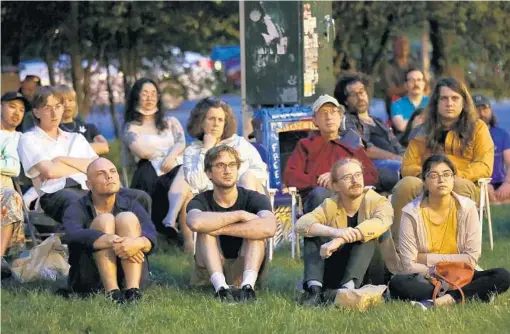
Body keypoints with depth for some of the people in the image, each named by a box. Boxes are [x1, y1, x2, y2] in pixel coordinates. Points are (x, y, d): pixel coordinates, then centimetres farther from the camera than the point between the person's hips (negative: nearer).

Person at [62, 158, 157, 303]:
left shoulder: (131, 205, 6)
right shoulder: (76, 210, -2)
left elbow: (151, 236, -14)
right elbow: (74, 235, -26)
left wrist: (138, 243, -40)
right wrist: (112, 241, -42)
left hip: (128, 276, 2)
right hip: (90, 280, -2)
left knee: (127, 218, -18)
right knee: (104, 220, -20)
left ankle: (133, 290, -34)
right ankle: (112, 292, -37)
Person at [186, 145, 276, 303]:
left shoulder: (254, 198, -7)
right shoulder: (201, 201, -6)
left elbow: (269, 228, -32)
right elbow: (196, 223, -35)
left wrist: (220, 229, -28)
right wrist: (240, 215, -28)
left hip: (243, 270, 0)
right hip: (211, 271, 0)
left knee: (255, 229, -23)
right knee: (205, 228, -23)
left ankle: (248, 285, -42)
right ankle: (220, 286, -42)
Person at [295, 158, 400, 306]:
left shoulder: (377, 202, -9)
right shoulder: (330, 205, -3)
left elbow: (380, 222, -34)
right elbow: (301, 224, -22)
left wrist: (340, 240, -45)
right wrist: (334, 231, -42)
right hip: (337, 274, 2)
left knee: (368, 233, -25)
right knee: (313, 232, -15)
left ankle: (349, 287, -40)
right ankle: (315, 288, -32)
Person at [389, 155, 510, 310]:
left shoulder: (467, 208, -5)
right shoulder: (412, 212, -8)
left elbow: (472, 259, -8)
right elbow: (409, 265, -11)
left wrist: (427, 258, -11)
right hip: (425, 280, -2)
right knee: (397, 283, -33)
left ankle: (439, 301, -36)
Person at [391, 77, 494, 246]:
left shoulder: (477, 128, 15)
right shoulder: (423, 132, 21)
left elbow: (484, 167, 3)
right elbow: (407, 167, 13)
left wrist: (455, 176, -14)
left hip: (464, 186, -2)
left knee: (459, 186, -39)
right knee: (406, 184, -33)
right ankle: (398, 243, -39)